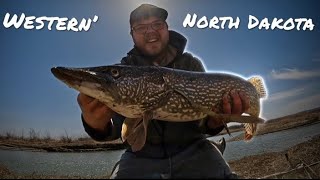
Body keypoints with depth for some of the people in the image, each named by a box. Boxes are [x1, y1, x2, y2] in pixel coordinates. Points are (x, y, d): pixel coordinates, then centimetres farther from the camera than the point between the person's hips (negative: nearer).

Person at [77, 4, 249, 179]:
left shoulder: (192, 64, 3)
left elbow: (204, 124, -3)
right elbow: (116, 125, -13)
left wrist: (216, 120, -26)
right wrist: (99, 125, -37)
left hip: (193, 150, 1)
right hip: (141, 156, 0)